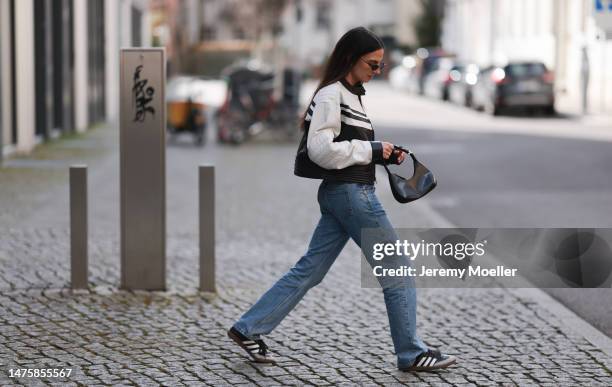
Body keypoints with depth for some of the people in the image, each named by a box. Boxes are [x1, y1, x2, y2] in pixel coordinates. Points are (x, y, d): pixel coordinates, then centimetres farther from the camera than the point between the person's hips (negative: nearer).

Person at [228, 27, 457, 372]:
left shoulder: (349, 95, 16)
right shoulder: (330, 94, -13)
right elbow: (321, 150, -19)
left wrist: (384, 155, 7)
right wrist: (372, 150, -15)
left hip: (341, 193, 10)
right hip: (351, 192, -10)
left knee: (310, 269, 11)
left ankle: (250, 329, 13)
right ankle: (412, 353, 6)